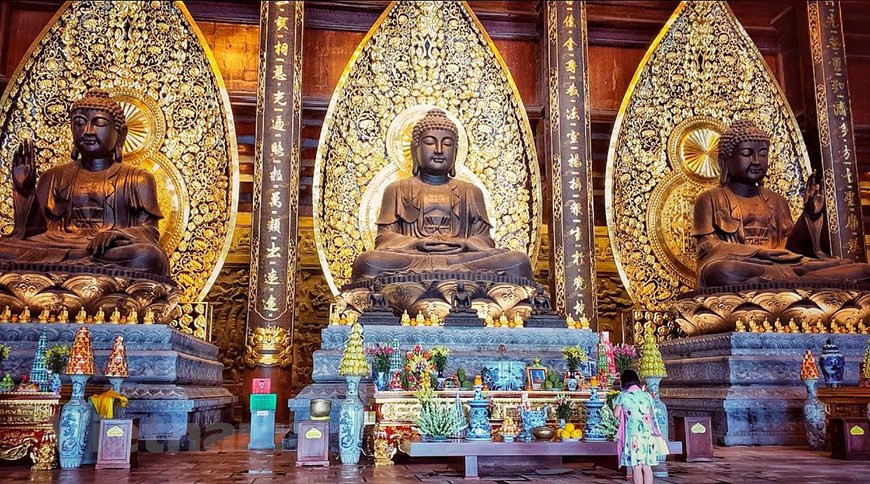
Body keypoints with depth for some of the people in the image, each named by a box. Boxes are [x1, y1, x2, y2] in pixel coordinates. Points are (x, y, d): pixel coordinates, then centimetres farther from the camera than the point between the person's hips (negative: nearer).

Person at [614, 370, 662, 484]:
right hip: (648, 434, 4)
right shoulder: (647, 395, 7)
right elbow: (651, 414, 16)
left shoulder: (623, 396, -2)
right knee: (647, 466, 6)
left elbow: (616, 414, 8)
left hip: (633, 435, -4)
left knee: (636, 466, 0)